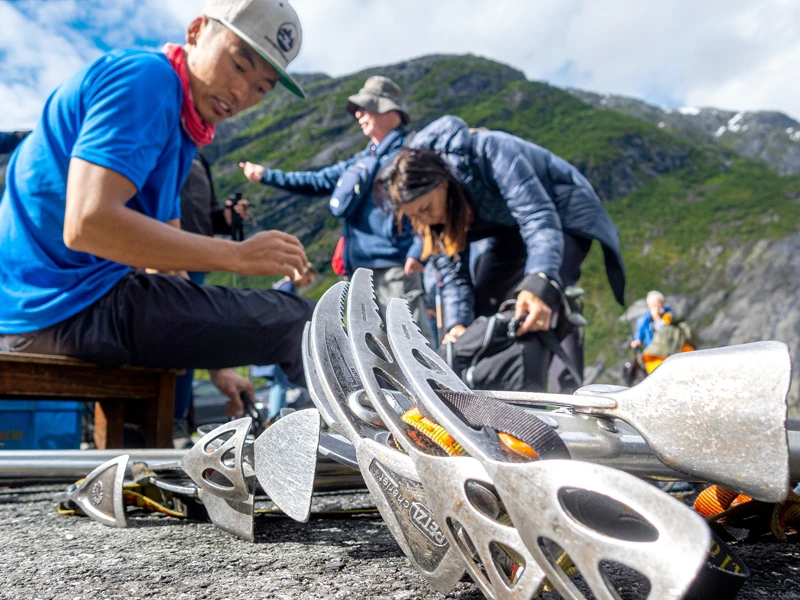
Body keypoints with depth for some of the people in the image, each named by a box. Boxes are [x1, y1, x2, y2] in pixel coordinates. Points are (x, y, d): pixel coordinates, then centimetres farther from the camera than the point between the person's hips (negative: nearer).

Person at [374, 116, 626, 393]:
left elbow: (538, 216, -43)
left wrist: (540, 281, -58)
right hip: (510, 227, 7)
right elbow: (453, 274, -14)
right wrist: (456, 324, -31)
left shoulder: (487, 152, -36)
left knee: (545, 306, -30)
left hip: (564, 212, -6)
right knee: (481, 303, -1)